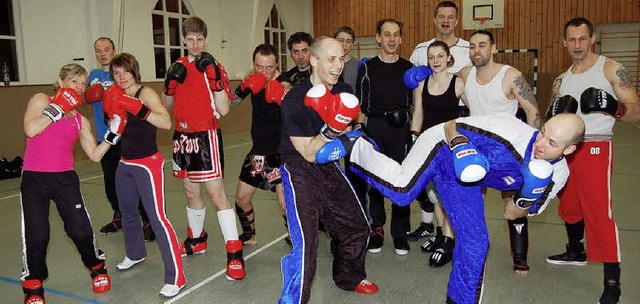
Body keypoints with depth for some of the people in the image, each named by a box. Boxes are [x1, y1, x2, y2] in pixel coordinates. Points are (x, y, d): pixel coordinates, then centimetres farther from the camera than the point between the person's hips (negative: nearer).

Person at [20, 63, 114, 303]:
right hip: (34, 178, -2)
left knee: (80, 230, -4)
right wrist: (58, 108, -13)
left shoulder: (81, 121, 12)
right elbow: (30, 129, -16)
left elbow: (94, 154, 9)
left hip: (66, 179, 3)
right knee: (36, 235, -4)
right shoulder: (42, 100, 2)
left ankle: (97, 268, 25)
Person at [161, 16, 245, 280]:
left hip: (206, 136, -5)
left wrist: (215, 78, -23)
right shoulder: (178, 67, 9)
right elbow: (166, 105, 13)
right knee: (191, 191, 16)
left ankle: (234, 253, -4)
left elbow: (223, 110, -13)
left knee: (216, 193, -10)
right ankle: (196, 240, 35)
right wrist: (170, 84, -6)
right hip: (183, 136, 6)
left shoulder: (213, 67, -6)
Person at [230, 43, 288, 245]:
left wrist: (283, 98, -38)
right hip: (258, 151, 7)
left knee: (285, 203, -18)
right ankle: (249, 236, 39)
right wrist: (245, 86, -11)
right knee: (241, 199, 15)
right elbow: (231, 102, 6)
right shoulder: (254, 79, 1)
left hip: (280, 152, -6)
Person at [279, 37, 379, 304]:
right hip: (299, 169, -7)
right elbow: (309, 153, -20)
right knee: (305, 240, -18)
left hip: (328, 165, 7)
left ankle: (350, 278, 41)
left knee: (356, 226, 15)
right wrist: (330, 129, -34)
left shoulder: (343, 92, -2)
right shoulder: (295, 101, -23)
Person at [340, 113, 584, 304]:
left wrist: (526, 198, -23)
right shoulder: (511, 130, -31)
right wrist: (460, 145, -38)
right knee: (402, 191, -32)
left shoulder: (557, 175, -12)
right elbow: (451, 126, -16)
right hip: (443, 147, -5)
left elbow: (512, 213, -1)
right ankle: (355, 147, -6)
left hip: (463, 181, 5)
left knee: (475, 242, 1)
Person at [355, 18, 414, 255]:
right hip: (373, 130, 0)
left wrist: (409, 123, 1)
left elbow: (414, 103, 14)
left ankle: (400, 232, 13)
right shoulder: (367, 68, 8)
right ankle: (376, 230, 14)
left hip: (401, 131, 1)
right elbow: (360, 105, 9)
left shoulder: (408, 68, 11)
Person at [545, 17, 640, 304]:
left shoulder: (610, 69, -2)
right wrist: (554, 113, -4)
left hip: (594, 148, -6)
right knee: (569, 206, 16)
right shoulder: (561, 80, 14)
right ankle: (576, 253, 38)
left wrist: (613, 106, -26)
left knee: (599, 211, -12)